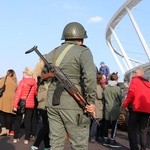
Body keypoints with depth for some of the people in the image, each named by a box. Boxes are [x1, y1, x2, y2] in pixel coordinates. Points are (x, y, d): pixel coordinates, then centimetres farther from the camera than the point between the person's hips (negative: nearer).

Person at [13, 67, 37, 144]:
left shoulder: (22, 81, -9)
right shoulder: (34, 83, 1)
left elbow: (18, 93, -12)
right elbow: (35, 93, 8)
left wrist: (15, 104, -11)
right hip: (30, 104, 2)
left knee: (17, 120, 11)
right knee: (28, 121, 8)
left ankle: (15, 138, 15)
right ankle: (26, 139, 8)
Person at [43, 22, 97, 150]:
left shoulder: (55, 51, 13)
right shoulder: (83, 51, -5)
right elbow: (90, 74, -21)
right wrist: (91, 101, -14)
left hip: (52, 102, 6)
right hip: (72, 104, -6)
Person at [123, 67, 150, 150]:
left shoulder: (134, 80, 4)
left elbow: (131, 92, -12)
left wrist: (126, 104, -6)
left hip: (136, 108, -5)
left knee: (132, 129, 2)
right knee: (143, 130, 12)